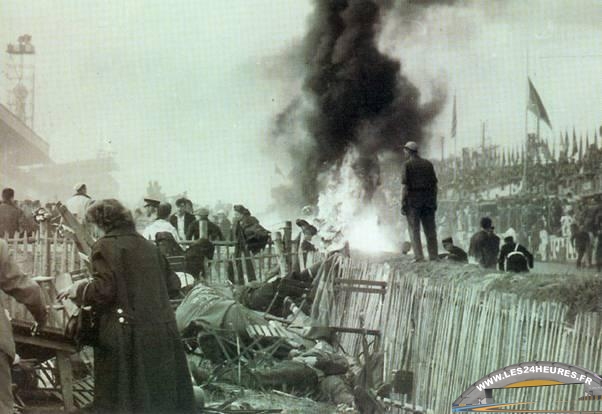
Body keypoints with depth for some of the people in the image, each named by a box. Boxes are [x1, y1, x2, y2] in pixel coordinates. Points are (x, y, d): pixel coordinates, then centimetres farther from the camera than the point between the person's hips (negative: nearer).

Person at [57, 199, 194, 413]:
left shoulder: (105, 246, -5)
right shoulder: (148, 246, 13)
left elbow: (103, 290, -14)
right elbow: (173, 283, 17)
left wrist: (78, 290, 3)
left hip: (127, 334, -6)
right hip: (162, 330, 6)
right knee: (163, 394, 12)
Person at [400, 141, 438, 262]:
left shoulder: (407, 165, -4)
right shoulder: (428, 164, 10)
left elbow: (404, 185, -10)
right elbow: (434, 184, 8)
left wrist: (403, 204, -8)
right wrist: (434, 201, 13)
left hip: (413, 200, -4)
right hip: (428, 200, 4)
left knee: (414, 229, -1)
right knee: (430, 229, 7)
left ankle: (418, 256, -8)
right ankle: (433, 255, 4)